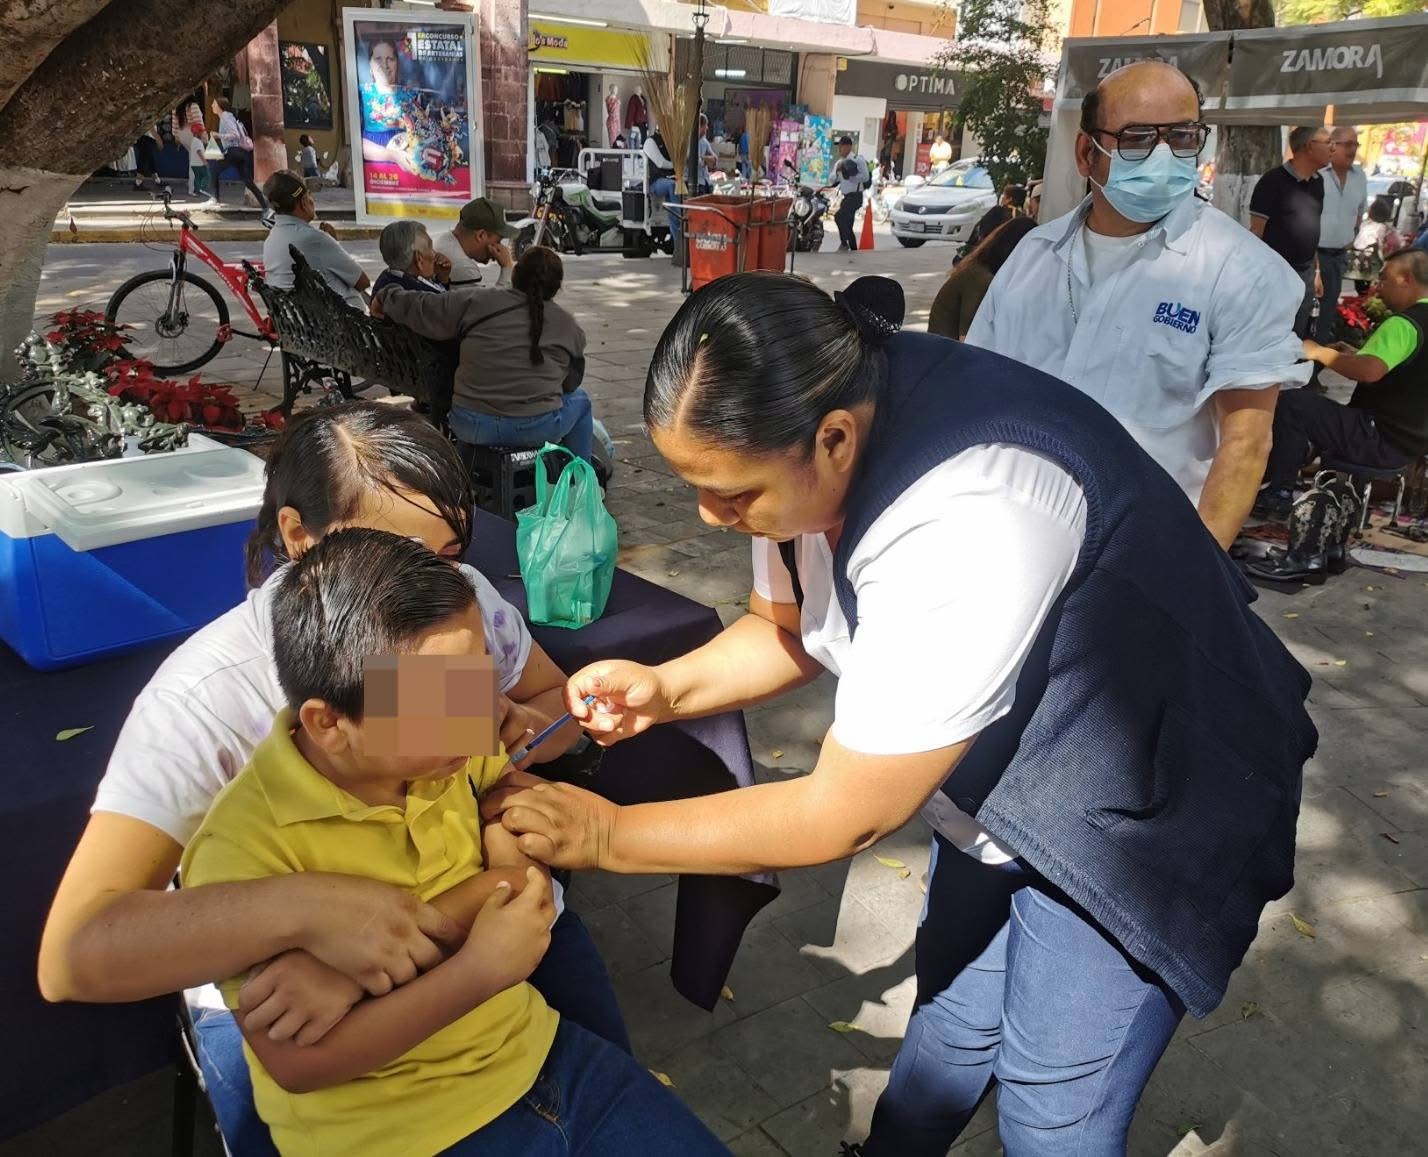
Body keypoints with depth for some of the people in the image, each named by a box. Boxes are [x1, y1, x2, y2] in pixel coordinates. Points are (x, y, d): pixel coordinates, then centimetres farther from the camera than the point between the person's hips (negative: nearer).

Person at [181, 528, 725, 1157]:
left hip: (533, 1052, 5)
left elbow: (526, 872, -6)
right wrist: (476, 970, -27)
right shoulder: (244, 847, -23)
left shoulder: (453, 750, -7)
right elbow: (296, 1062, -20)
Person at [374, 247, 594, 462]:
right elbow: (570, 382, 12)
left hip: (470, 428, 2)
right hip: (536, 428, -1)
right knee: (579, 399, 28)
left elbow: (419, 308, 8)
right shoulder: (570, 327, 1)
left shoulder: (476, 304, -1)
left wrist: (385, 297, 29)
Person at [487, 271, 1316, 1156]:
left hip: (1138, 811, -6)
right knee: (954, 1017, 20)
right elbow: (789, 628, 3)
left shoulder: (966, 526, -40)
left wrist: (607, 835, -21)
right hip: (1006, 778, 7)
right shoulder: (810, 424, -15)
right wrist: (666, 688, -15)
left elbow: (842, 816, -30)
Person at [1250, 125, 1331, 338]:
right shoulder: (1273, 181, -12)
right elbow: (1256, 233, -12)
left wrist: (1316, 270, 17)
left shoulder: (1317, 182, 10)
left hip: (1306, 274, 7)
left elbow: (1311, 231, 18)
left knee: (1298, 339, 12)